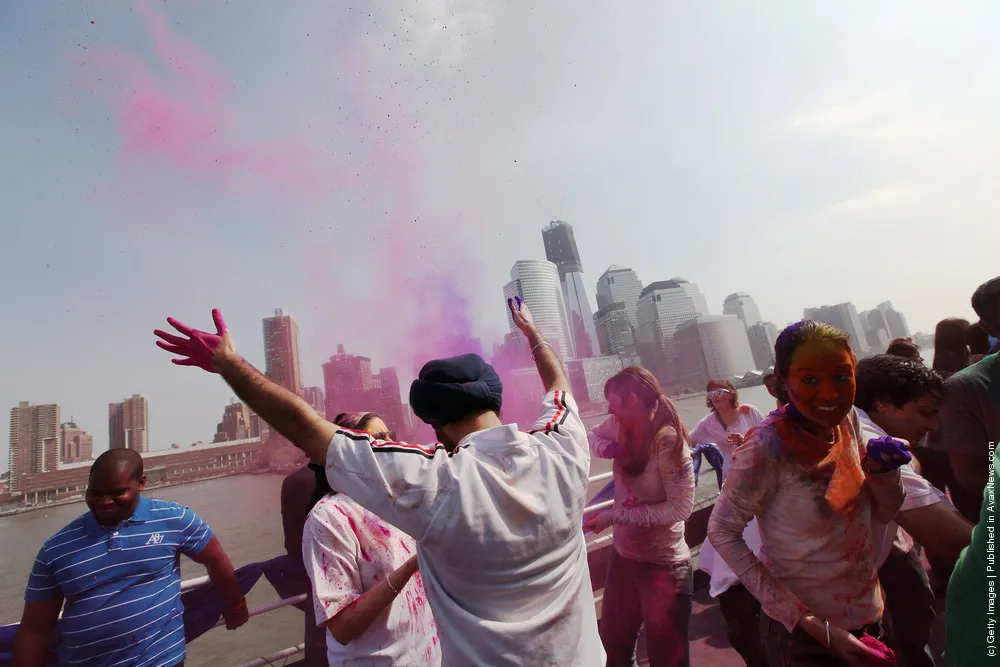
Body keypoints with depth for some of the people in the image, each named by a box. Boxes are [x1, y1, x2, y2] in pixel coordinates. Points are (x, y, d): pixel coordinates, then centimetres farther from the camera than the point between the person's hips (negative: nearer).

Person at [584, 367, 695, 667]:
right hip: (622, 554, 6)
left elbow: (681, 508, -26)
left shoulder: (668, 441, -25)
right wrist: (608, 448, -13)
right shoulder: (621, 426, -7)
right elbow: (594, 435, 12)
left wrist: (613, 516, -26)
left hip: (663, 564, -6)